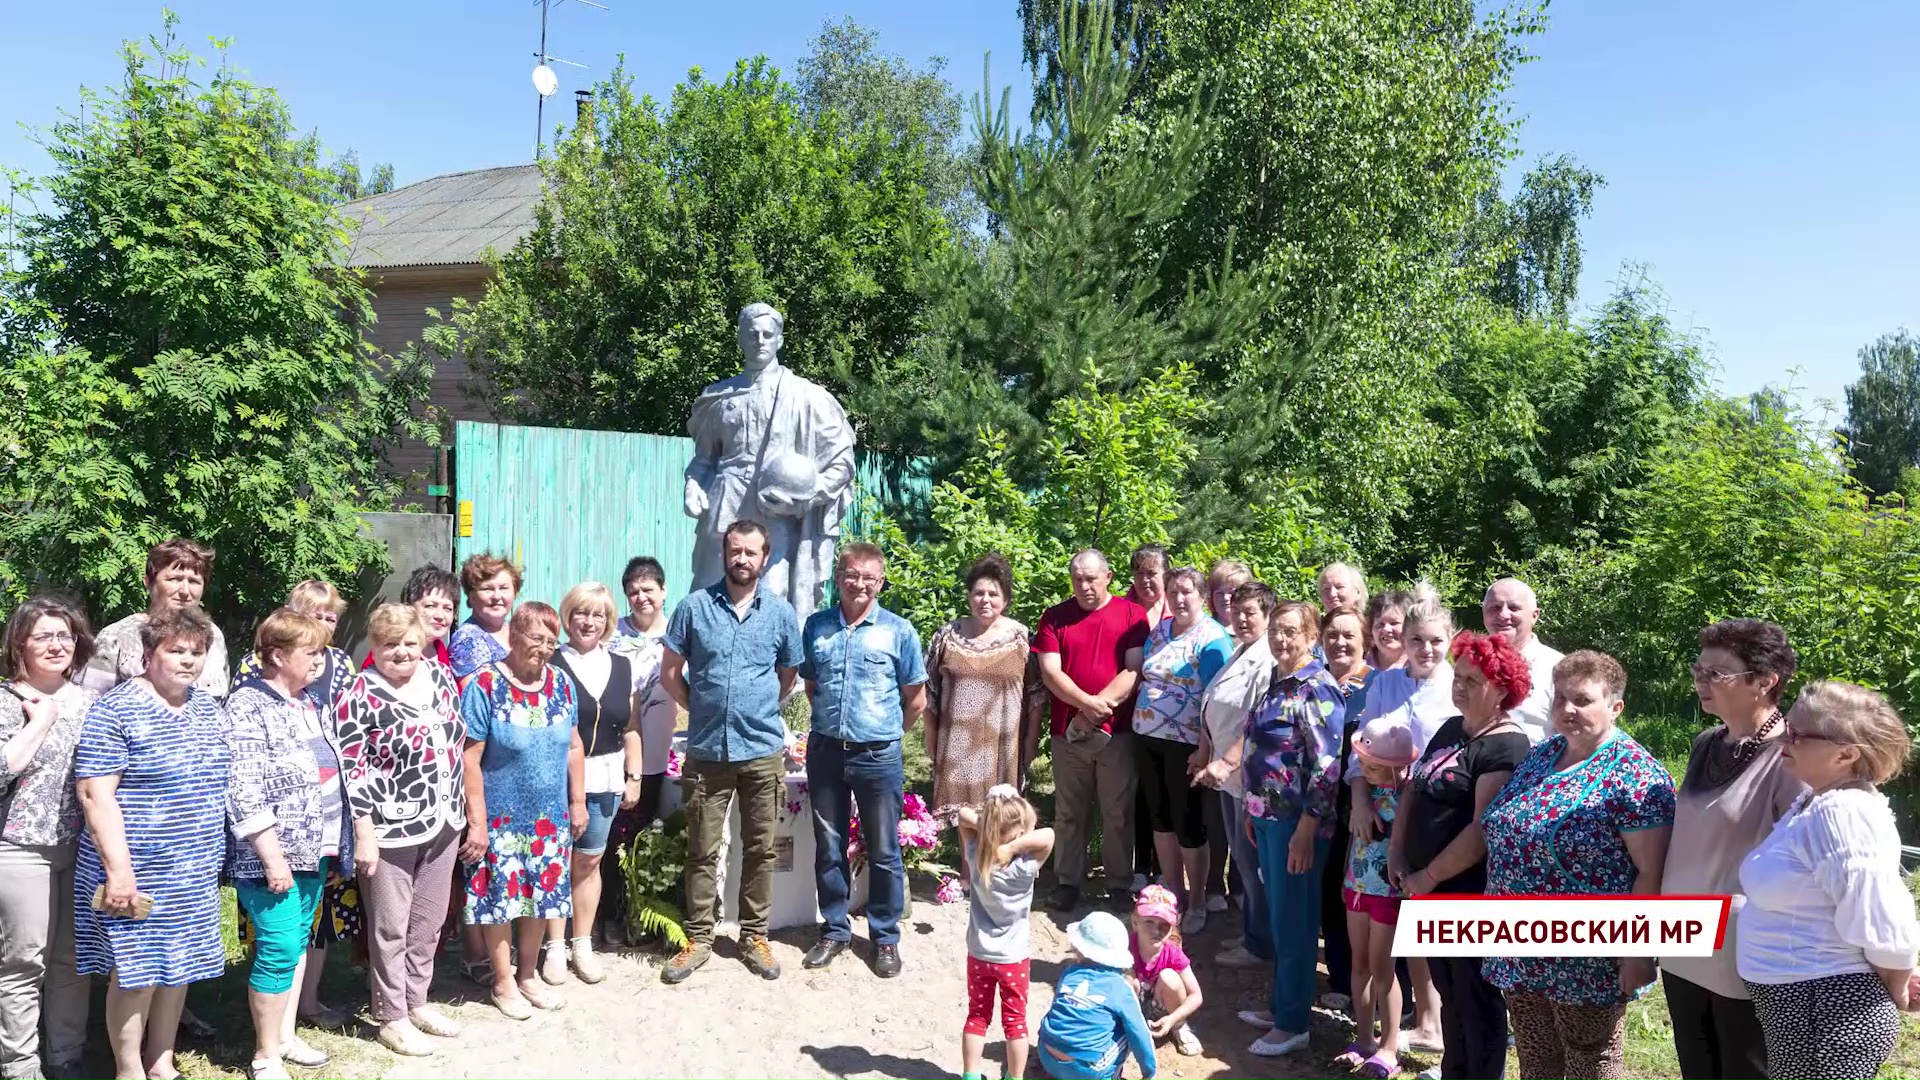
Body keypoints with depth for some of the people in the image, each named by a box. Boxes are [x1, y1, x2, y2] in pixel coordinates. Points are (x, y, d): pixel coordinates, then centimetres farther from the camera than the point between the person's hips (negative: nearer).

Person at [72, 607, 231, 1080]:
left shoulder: (207, 704, 8)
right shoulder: (115, 710, -12)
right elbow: (95, 794, -16)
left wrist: (213, 855, 18)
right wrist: (118, 868, -21)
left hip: (194, 871, 6)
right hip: (138, 871, -6)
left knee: (177, 965, 14)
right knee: (136, 970, 1)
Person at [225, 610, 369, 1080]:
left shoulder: (308, 701, 11)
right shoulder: (247, 707, -15)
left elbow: (337, 768, 19)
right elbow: (244, 792, -20)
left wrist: (363, 831, 17)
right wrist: (272, 857, -21)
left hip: (315, 848, 8)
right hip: (275, 854, -8)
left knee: (299, 940, 16)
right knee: (279, 949, -3)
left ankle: (286, 1033, 30)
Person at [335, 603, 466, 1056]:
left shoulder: (440, 674, 3)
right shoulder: (360, 694, -14)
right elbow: (350, 768, -14)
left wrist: (459, 807, 14)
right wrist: (364, 832, -15)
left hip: (443, 821, 6)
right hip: (391, 829, -6)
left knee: (429, 921, 17)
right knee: (391, 927, 8)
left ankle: (417, 1000, 34)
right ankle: (392, 1017, 23)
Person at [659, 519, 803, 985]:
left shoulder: (782, 613, 1)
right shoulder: (695, 606, -2)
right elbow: (670, 672, 5)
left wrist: (757, 711, 10)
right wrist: (705, 709, 4)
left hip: (763, 751, 1)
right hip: (707, 751, 0)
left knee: (760, 849, 9)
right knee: (702, 851, 8)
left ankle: (754, 936, 23)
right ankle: (698, 939, 21)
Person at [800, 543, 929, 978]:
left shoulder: (898, 630, -3)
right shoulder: (816, 626, 4)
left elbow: (916, 699, 3)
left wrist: (887, 733, 7)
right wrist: (833, 723, 10)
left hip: (879, 757, -2)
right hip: (825, 751, 3)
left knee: (883, 851, 7)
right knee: (829, 848, 13)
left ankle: (885, 937, 21)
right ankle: (834, 930, 28)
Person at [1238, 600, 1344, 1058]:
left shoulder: (1318, 689, -15)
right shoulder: (1274, 683, 10)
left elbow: (1327, 766, -19)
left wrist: (1305, 829, -21)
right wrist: (1253, 810, 18)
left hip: (1295, 819, -8)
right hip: (1268, 814, 8)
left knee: (1293, 921, 2)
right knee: (1277, 917, 18)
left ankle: (1293, 1023, 15)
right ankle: (1280, 1004, 31)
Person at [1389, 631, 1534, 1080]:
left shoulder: (1507, 748, -17)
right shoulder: (1450, 729, 10)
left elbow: (1483, 830, -23)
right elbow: (1414, 788, 14)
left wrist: (1429, 876, -16)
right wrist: (1396, 852, 2)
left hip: (1473, 895, -8)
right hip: (1430, 891, 8)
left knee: (1478, 1004, 7)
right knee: (1449, 997, 21)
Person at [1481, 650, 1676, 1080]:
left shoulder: (1634, 775, -15)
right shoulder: (1540, 756, 8)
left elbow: (1650, 872, -16)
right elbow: (1506, 837, 16)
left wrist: (1637, 951, -17)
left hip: (1588, 961, -7)